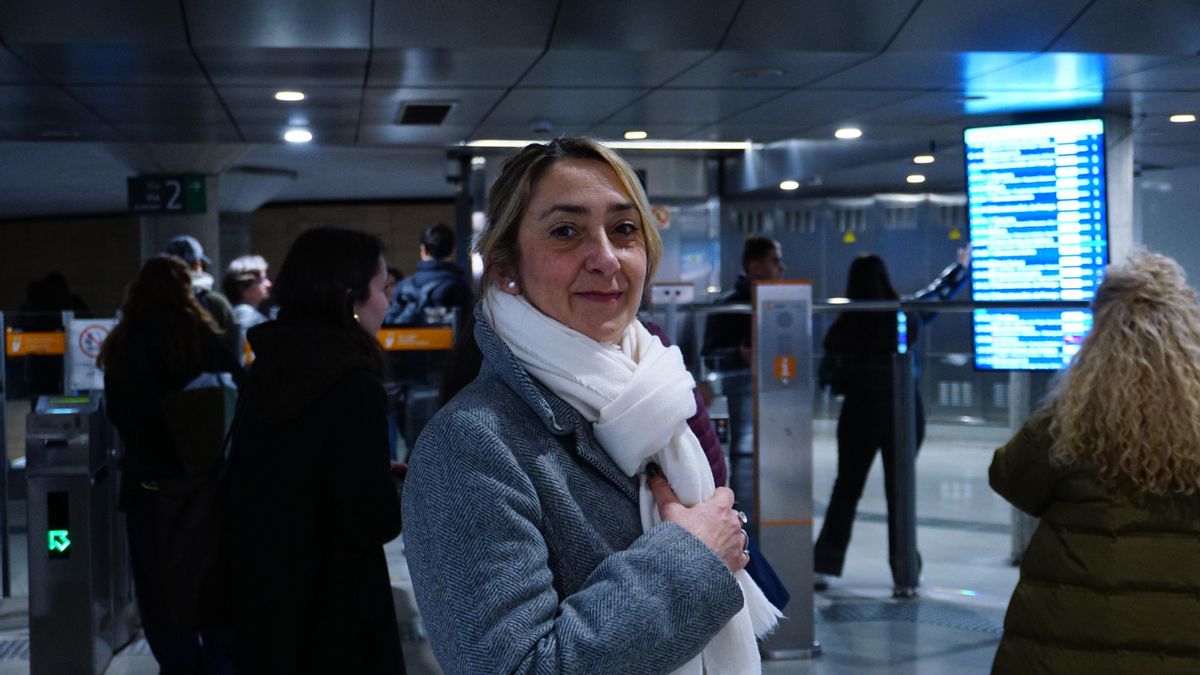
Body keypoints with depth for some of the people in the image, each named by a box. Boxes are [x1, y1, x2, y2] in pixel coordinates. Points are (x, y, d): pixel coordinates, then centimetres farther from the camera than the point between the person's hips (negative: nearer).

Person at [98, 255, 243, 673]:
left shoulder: (121, 345, 0)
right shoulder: (202, 337, -5)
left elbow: (116, 412, 6)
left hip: (149, 476, 1)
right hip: (205, 473, 0)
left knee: (162, 582, 8)